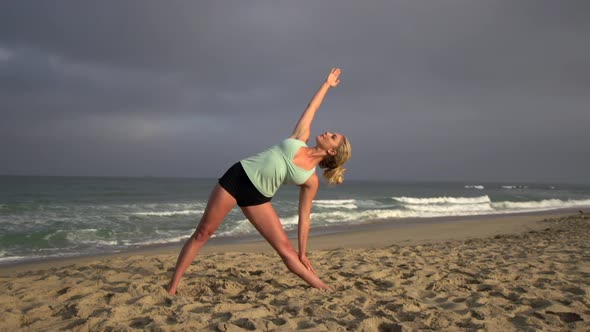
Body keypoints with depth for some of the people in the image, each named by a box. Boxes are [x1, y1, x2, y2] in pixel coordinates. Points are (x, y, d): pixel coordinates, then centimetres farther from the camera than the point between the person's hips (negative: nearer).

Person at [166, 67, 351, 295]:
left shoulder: (311, 180, -1)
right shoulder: (300, 138, 2)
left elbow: (304, 216, 3)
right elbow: (311, 108, 12)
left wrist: (303, 253, 2)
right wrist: (327, 84, 31)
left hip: (257, 196, 0)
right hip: (237, 176, 1)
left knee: (285, 248, -6)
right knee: (202, 233, 1)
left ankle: (324, 289, 6)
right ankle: (172, 286, 10)